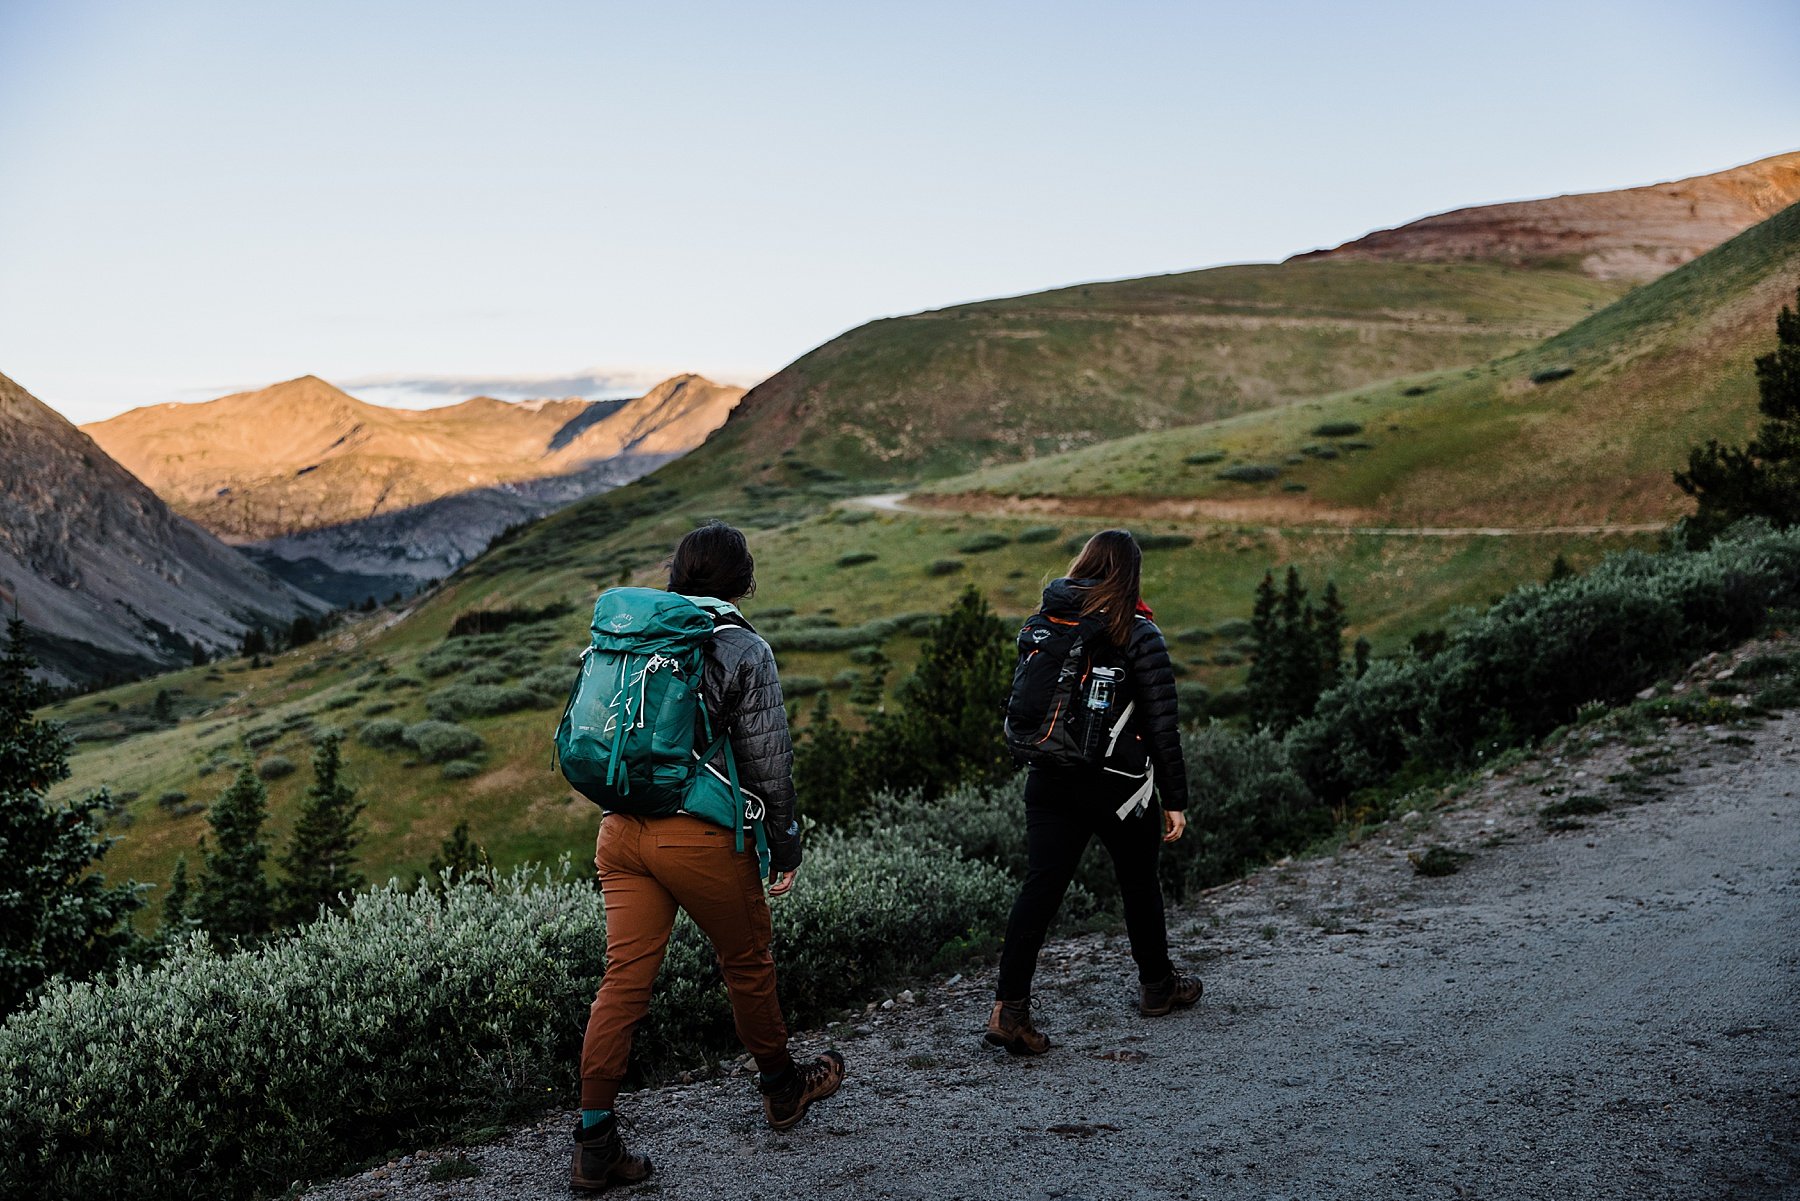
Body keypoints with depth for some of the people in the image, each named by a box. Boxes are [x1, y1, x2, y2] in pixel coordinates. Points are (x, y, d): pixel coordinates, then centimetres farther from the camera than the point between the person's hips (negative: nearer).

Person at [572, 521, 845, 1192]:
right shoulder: (744, 649, -7)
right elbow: (769, 758, -7)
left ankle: (595, 1142, 6)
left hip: (622, 830, 5)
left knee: (624, 978, 6)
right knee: (747, 964, 16)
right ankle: (782, 1088, 37)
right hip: (702, 835, -5)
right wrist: (785, 840, 4)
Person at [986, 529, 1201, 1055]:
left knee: (1039, 888, 0)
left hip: (1050, 780, 3)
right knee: (1139, 882, 18)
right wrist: (1174, 799, -4)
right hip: (1117, 785, -3)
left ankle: (1008, 1007, -9)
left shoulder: (1043, 623, 3)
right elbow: (1161, 725, -10)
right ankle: (1156, 984, 38)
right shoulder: (1139, 635, -10)